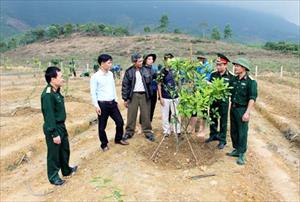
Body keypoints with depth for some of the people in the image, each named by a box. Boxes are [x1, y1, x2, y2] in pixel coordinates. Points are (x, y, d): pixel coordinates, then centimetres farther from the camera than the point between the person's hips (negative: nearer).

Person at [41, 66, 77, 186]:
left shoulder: (56, 91, 4)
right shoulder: (48, 94, -25)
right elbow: (49, 116, -24)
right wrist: (54, 134, -21)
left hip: (61, 126, 9)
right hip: (53, 128, -9)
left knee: (65, 149, 23)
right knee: (54, 153, 9)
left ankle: (66, 170, 42)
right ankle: (53, 177, 28)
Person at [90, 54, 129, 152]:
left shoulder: (110, 74, 7)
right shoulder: (95, 76, -12)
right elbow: (93, 92, -10)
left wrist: (116, 100, 16)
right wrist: (96, 106, -13)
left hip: (112, 103, 6)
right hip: (102, 104, -6)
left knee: (120, 121, 12)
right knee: (102, 126, 7)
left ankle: (118, 139, 33)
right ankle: (104, 144, 25)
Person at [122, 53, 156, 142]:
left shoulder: (146, 70, 3)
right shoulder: (129, 71, -1)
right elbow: (125, 85, 0)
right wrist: (125, 98, -2)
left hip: (144, 95, 1)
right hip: (133, 95, -1)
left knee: (146, 115, 6)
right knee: (131, 115, 6)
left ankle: (148, 131, 18)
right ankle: (129, 131, 20)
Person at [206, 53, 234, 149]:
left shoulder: (231, 76, -9)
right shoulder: (213, 74, 2)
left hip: (224, 101, -4)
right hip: (213, 100, 4)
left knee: (223, 121, 6)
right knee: (212, 119, 16)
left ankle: (222, 140, 18)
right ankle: (213, 135, 35)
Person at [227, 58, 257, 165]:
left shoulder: (251, 81, -13)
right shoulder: (234, 79, 8)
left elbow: (252, 98, -17)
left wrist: (247, 112, -23)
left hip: (242, 109, -7)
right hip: (233, 108, 7)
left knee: (242, 132, 0)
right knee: (233, 131, 15)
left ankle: (241, 154, 10)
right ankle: (236, 150, 30)